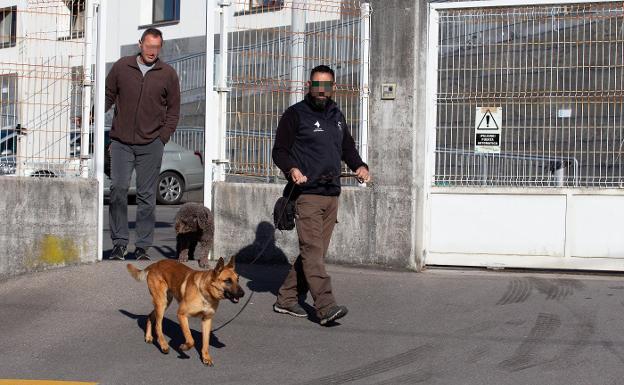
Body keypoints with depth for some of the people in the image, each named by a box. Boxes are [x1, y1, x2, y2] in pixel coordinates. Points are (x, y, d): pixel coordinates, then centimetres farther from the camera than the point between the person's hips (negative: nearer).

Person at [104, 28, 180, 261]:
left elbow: (173, 110, 9)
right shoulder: (121, 67, 6)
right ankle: (119, 243, 3)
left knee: (147, 195, 2)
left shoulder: (168, 74, 6)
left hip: (151, 145, 0)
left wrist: (162, 138, -1)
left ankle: (143, 246, 8)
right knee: (118, 190, -7)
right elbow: (108, 96, 13)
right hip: (121, 142, 0)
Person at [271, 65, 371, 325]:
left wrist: (359, 166, 8)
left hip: (331, 194, 7)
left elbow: (348, 148, 28)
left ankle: (286, 299, 17)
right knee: (313, 250, -14)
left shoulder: (337, 116, 19)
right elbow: (279, 151, -3)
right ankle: (326, 306, -21)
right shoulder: (295, 115, 0)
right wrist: (292, 169, -23)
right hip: (307, 194, -7)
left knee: (315, 251, 8)